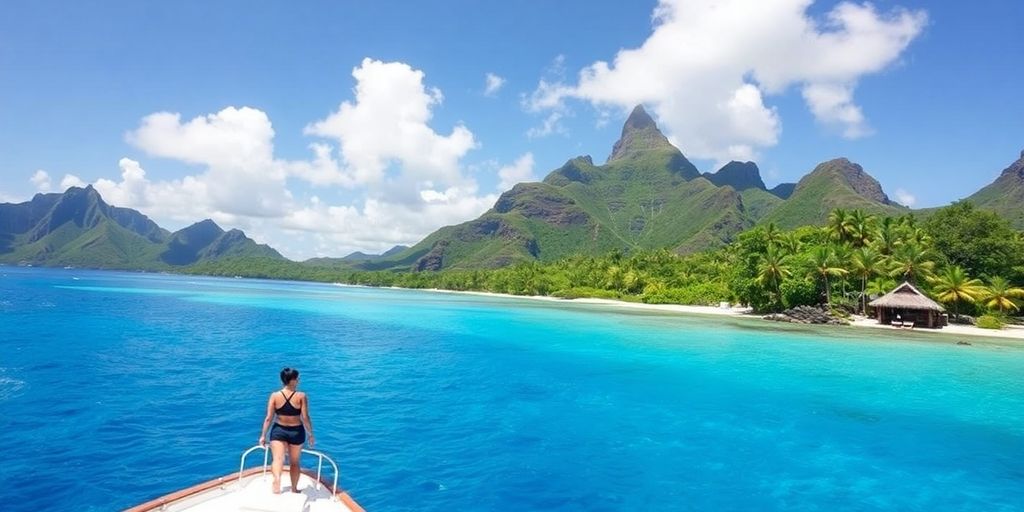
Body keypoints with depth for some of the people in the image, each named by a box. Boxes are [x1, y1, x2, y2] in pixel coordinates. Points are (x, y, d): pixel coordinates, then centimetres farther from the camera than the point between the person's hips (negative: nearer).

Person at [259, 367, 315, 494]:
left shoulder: (274, 396, -9)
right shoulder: (302, 396, -14)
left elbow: (269, 418, -8)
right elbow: (305, 418, -13)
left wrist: (263, 435, 2)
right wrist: (311, 435, -1)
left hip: (278, 431, 0)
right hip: (296, 432, 0)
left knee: (278, 459, -7)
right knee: (294, 462, 17)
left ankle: (277, 479, -36)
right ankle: (294, 489, 28)